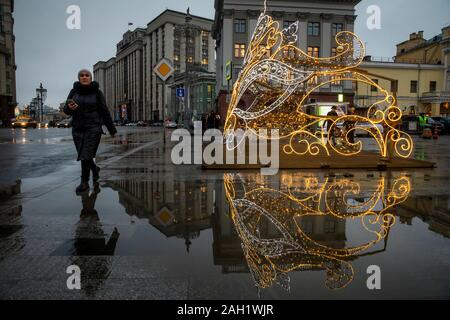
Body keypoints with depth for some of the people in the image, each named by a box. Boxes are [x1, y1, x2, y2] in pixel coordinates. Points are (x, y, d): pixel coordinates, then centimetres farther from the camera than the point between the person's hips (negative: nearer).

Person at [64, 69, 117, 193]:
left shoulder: (97, 92, -2)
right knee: (83, 155, 12)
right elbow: (66, 110, 4)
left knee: (86, 155, -9)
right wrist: (70, 108, -21)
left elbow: (104, 112, -1)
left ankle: (84, 182, 3)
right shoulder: (74, 91, 5)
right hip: (78, 129, 4)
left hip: (93, 128, -4)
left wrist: (112, 129, 1)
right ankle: (95, 169, 40)